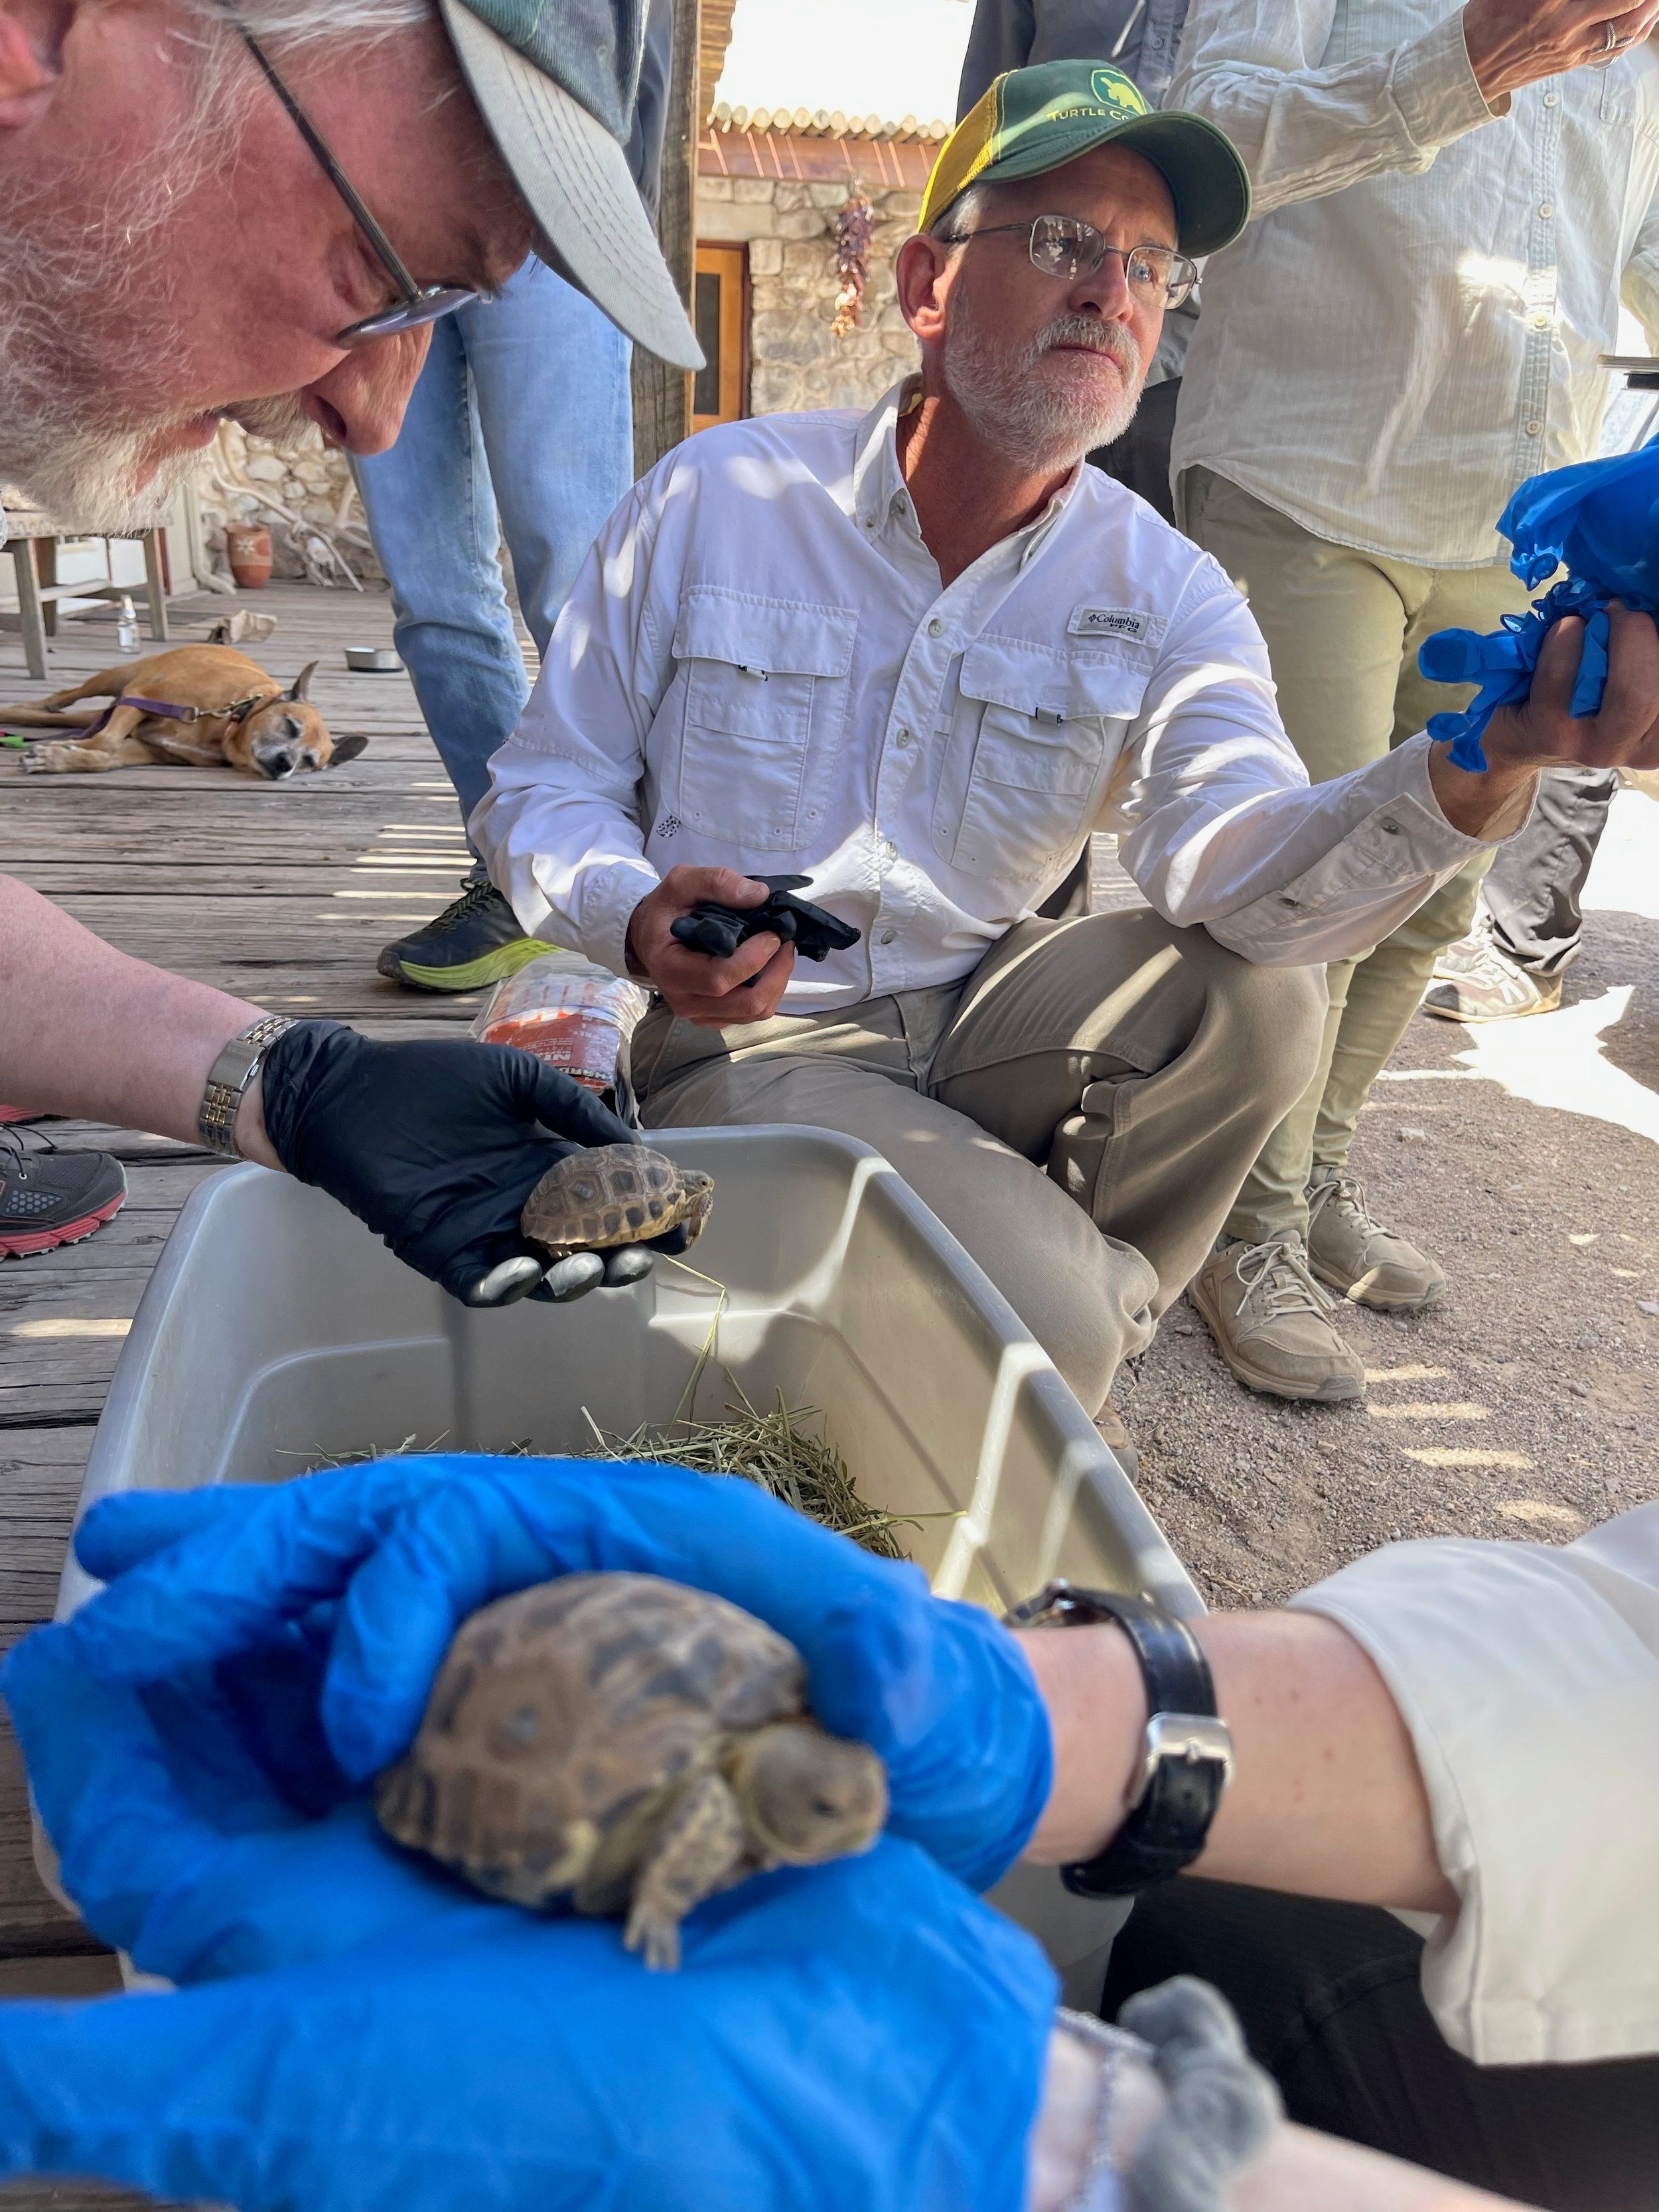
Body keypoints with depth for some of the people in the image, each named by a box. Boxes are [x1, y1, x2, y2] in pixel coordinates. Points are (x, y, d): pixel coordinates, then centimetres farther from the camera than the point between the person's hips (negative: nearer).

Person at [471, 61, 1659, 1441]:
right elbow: (543, 788, -2)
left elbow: (1237, 869, -24)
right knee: (1038, 1314, -27)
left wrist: (1487, 761, -44)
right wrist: (640, 922, -25)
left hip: (983, 1016, 4)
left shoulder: (1164, 597, -4)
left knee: (1259, 995, -24)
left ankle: (1061, 1349, 2)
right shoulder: (711, 501, -6)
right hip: (749, 1035, -3)